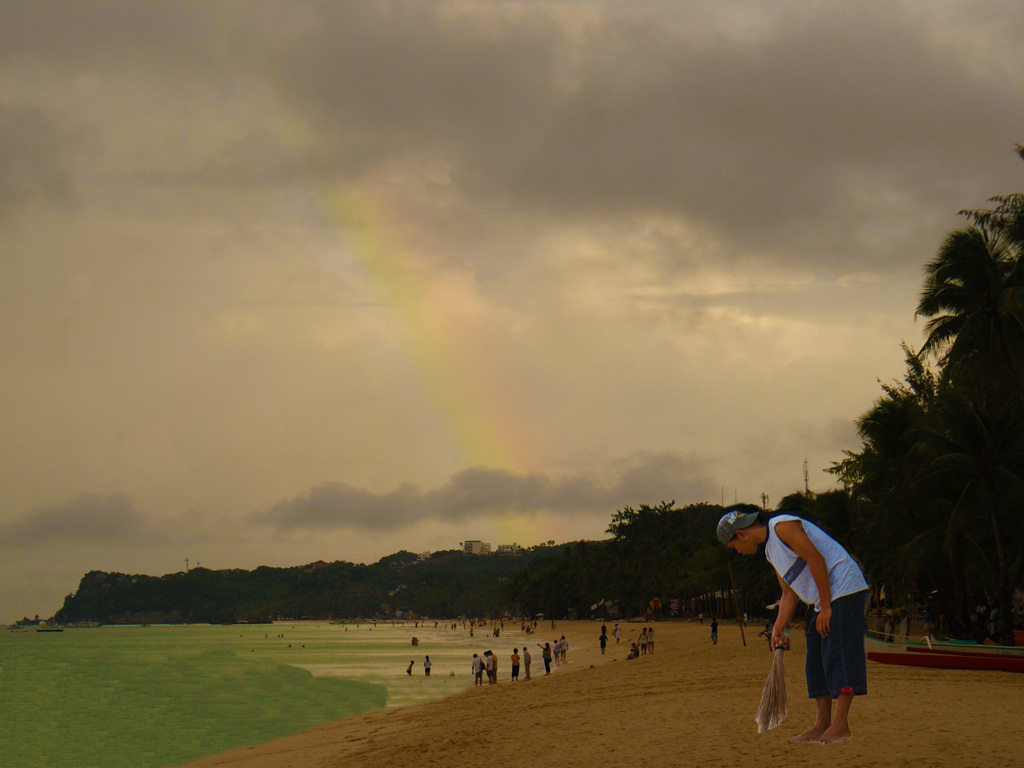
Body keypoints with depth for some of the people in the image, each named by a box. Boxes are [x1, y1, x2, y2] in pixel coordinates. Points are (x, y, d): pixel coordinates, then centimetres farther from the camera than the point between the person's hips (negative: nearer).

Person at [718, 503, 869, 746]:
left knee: (838, 652, -13)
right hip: (822, 600, 10)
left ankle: (841, 724, -14)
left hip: (843, 588, -10)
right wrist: (778, 628, 7)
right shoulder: (770, 551, 17)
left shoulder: (783, 526, -13)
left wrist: (826, 607, -19)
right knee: (815, 659, 8)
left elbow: (817, 559, -20)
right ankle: (822, 724, 11)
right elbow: (789, 593, 17)